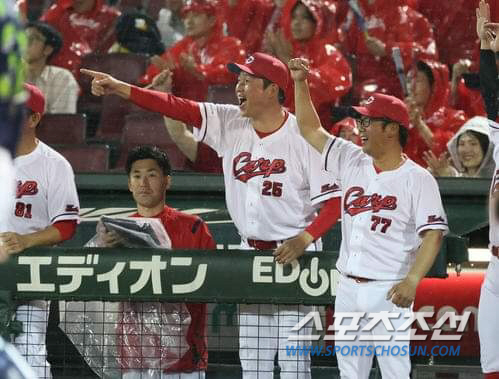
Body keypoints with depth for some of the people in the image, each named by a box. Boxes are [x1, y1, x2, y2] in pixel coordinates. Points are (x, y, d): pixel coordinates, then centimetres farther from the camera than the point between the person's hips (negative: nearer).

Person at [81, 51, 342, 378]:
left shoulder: (303, 137, -14)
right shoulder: (229, 124, 2)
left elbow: (335, 201, -13)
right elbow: (177, 107, -5)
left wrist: (304, 239, -27)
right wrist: (119, 88, -14)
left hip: (294, 255, -6)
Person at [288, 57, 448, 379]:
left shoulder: (418, 179, -8)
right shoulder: (352, 162, 10)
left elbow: (433, 235, -14)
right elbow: (311, 129, 17)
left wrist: (412, 280, -26)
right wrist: (301, 83, 6)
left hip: (389, 291, -6)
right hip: (348, 288, 6)